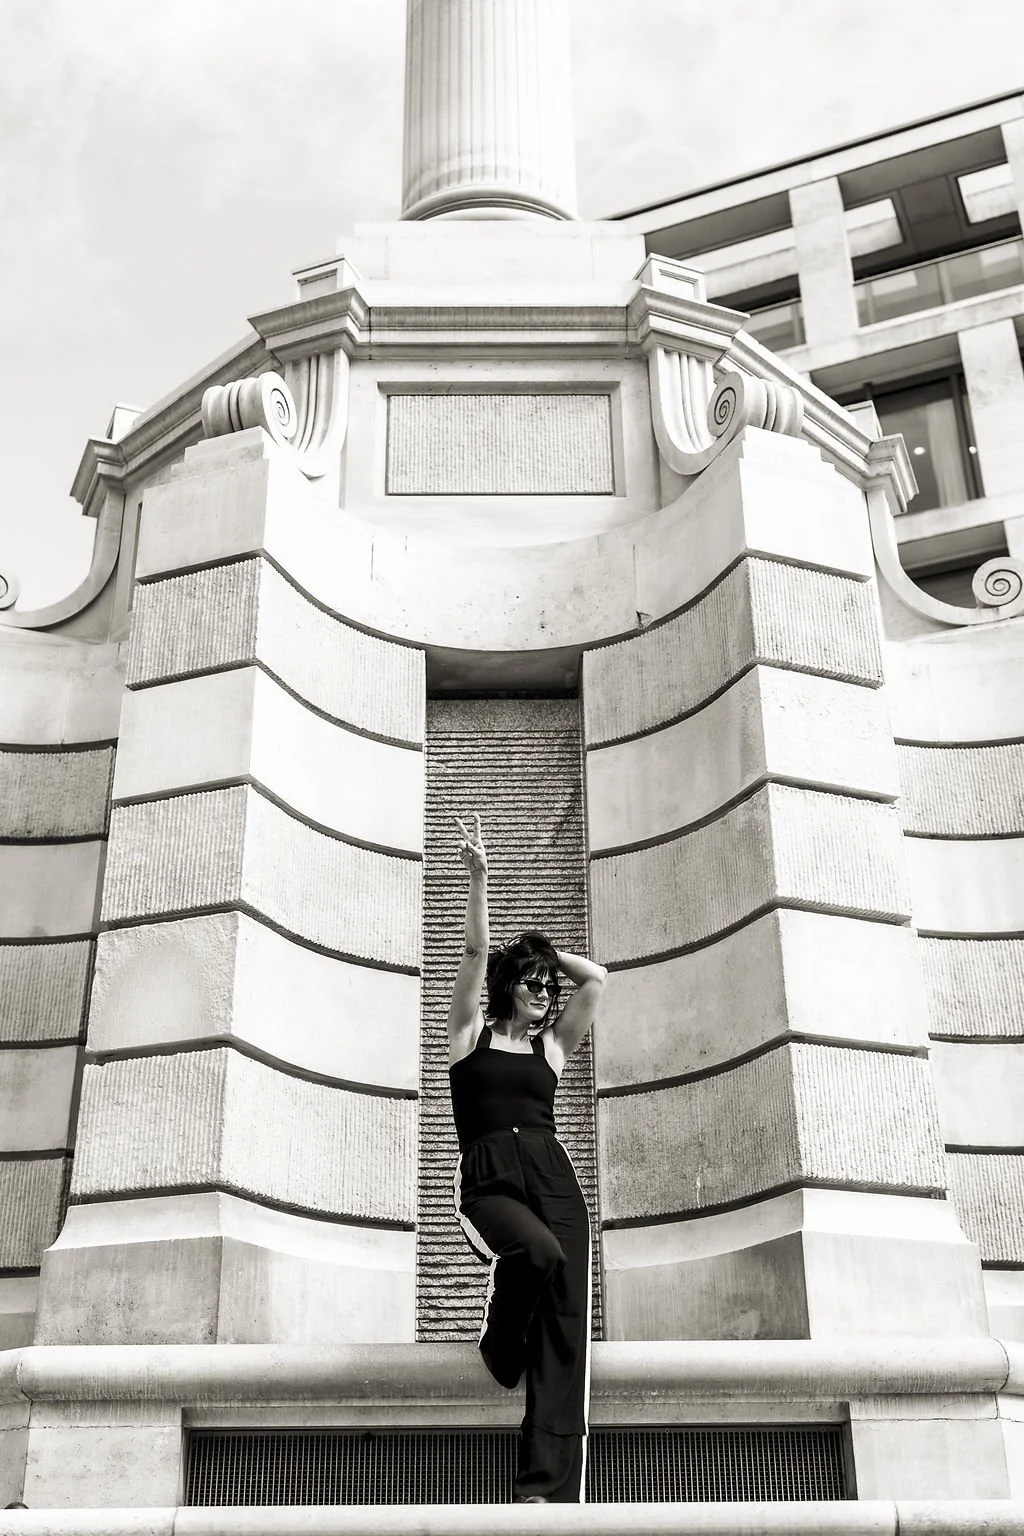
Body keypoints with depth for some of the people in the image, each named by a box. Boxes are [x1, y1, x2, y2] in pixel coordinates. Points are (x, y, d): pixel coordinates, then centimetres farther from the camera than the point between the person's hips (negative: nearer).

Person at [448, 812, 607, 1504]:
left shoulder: (552, 1046, 19)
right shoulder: (471, 1034, 13)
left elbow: (597, 977, 13)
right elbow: (474, 955, 3)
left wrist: (544, 948, 23)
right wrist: (479, 875, -5)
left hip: (553, 1175, 4)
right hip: (488, 1179, -3)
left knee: (565, 1324, -10)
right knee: (538, 1251, -34)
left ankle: (549, 1486, -8)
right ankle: (498, 1356, -1)